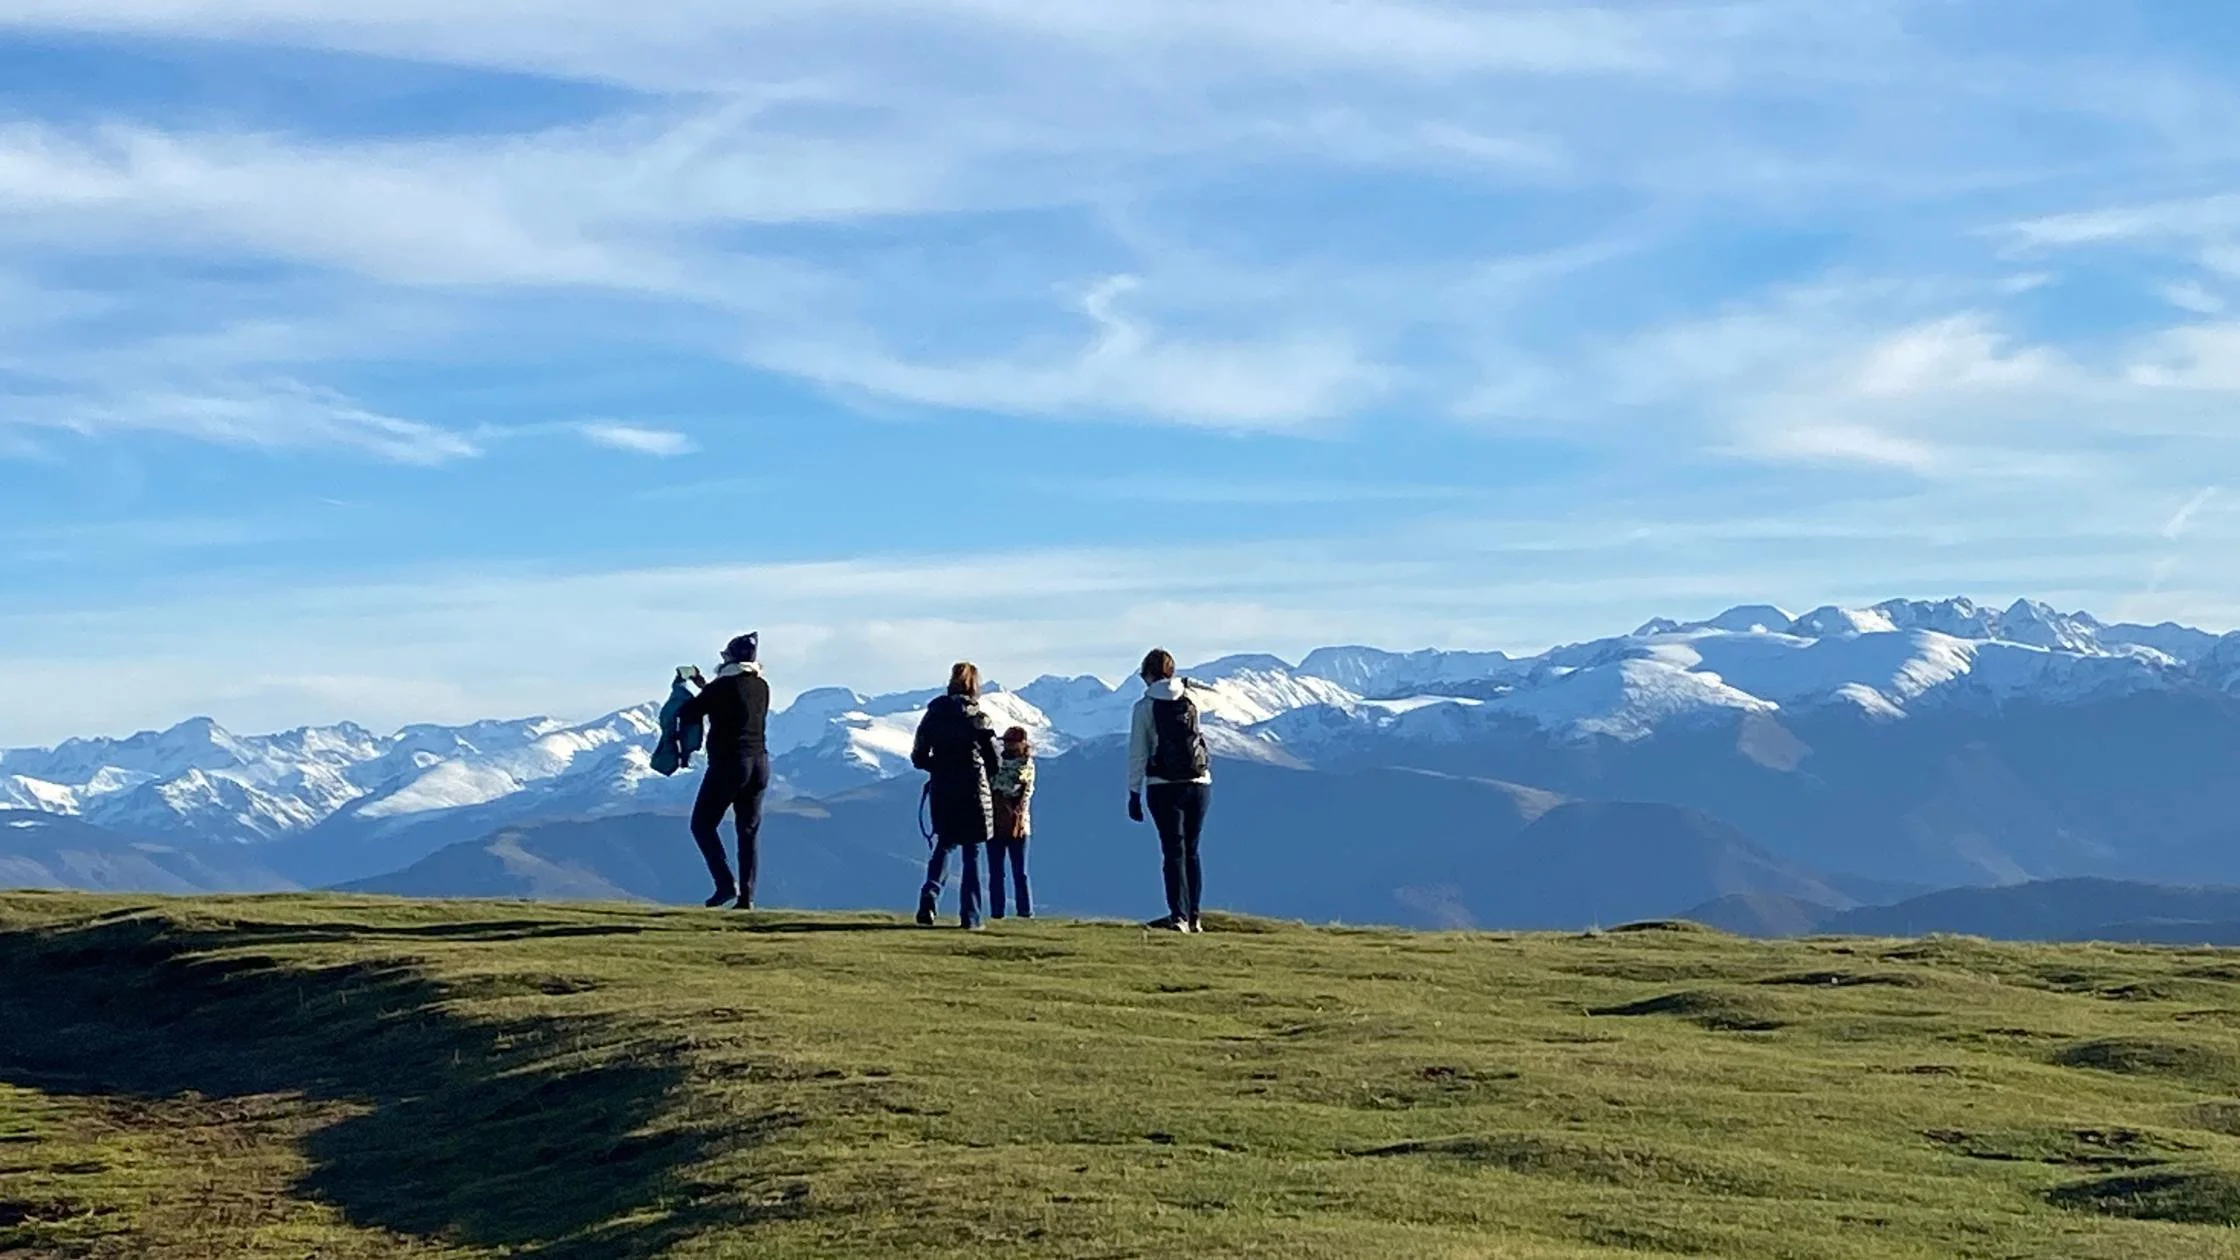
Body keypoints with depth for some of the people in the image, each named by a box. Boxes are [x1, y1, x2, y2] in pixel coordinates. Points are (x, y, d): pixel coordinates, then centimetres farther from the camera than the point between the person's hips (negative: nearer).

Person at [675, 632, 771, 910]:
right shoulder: (762, 687, 8)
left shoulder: (722, 686, -12)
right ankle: (746, 896, 4)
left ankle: (726, 884, -8)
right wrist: (704, 686, 30)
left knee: (703, 824, 5)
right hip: (760, 763, 6)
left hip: (729, 764, -6)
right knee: (749, 831, 9)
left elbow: (687, 714, -7)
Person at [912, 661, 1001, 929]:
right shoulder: (978, 718, -9)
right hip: (972, 792, -3)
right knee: (972, 852, 7)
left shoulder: (933, 715, 0)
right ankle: (970, 916, 6)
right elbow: (995, 763, -6)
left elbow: (918, 758, 2)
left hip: (941, 791, 3)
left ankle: (929, 896, -5)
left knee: (944, 844, 18)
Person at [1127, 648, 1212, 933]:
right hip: (1199, 784, 3)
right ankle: (1193, 917, 14)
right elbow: (1197, 736, 12)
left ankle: (1179, 915, -14)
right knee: (1191, 851, 12)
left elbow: (1137, 753, -4)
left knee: (1174, 851, -3)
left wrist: (1134, 794, 1)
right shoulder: (1192, 700, 5)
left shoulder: (1145, 706, -4)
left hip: (1164, 788, -3)